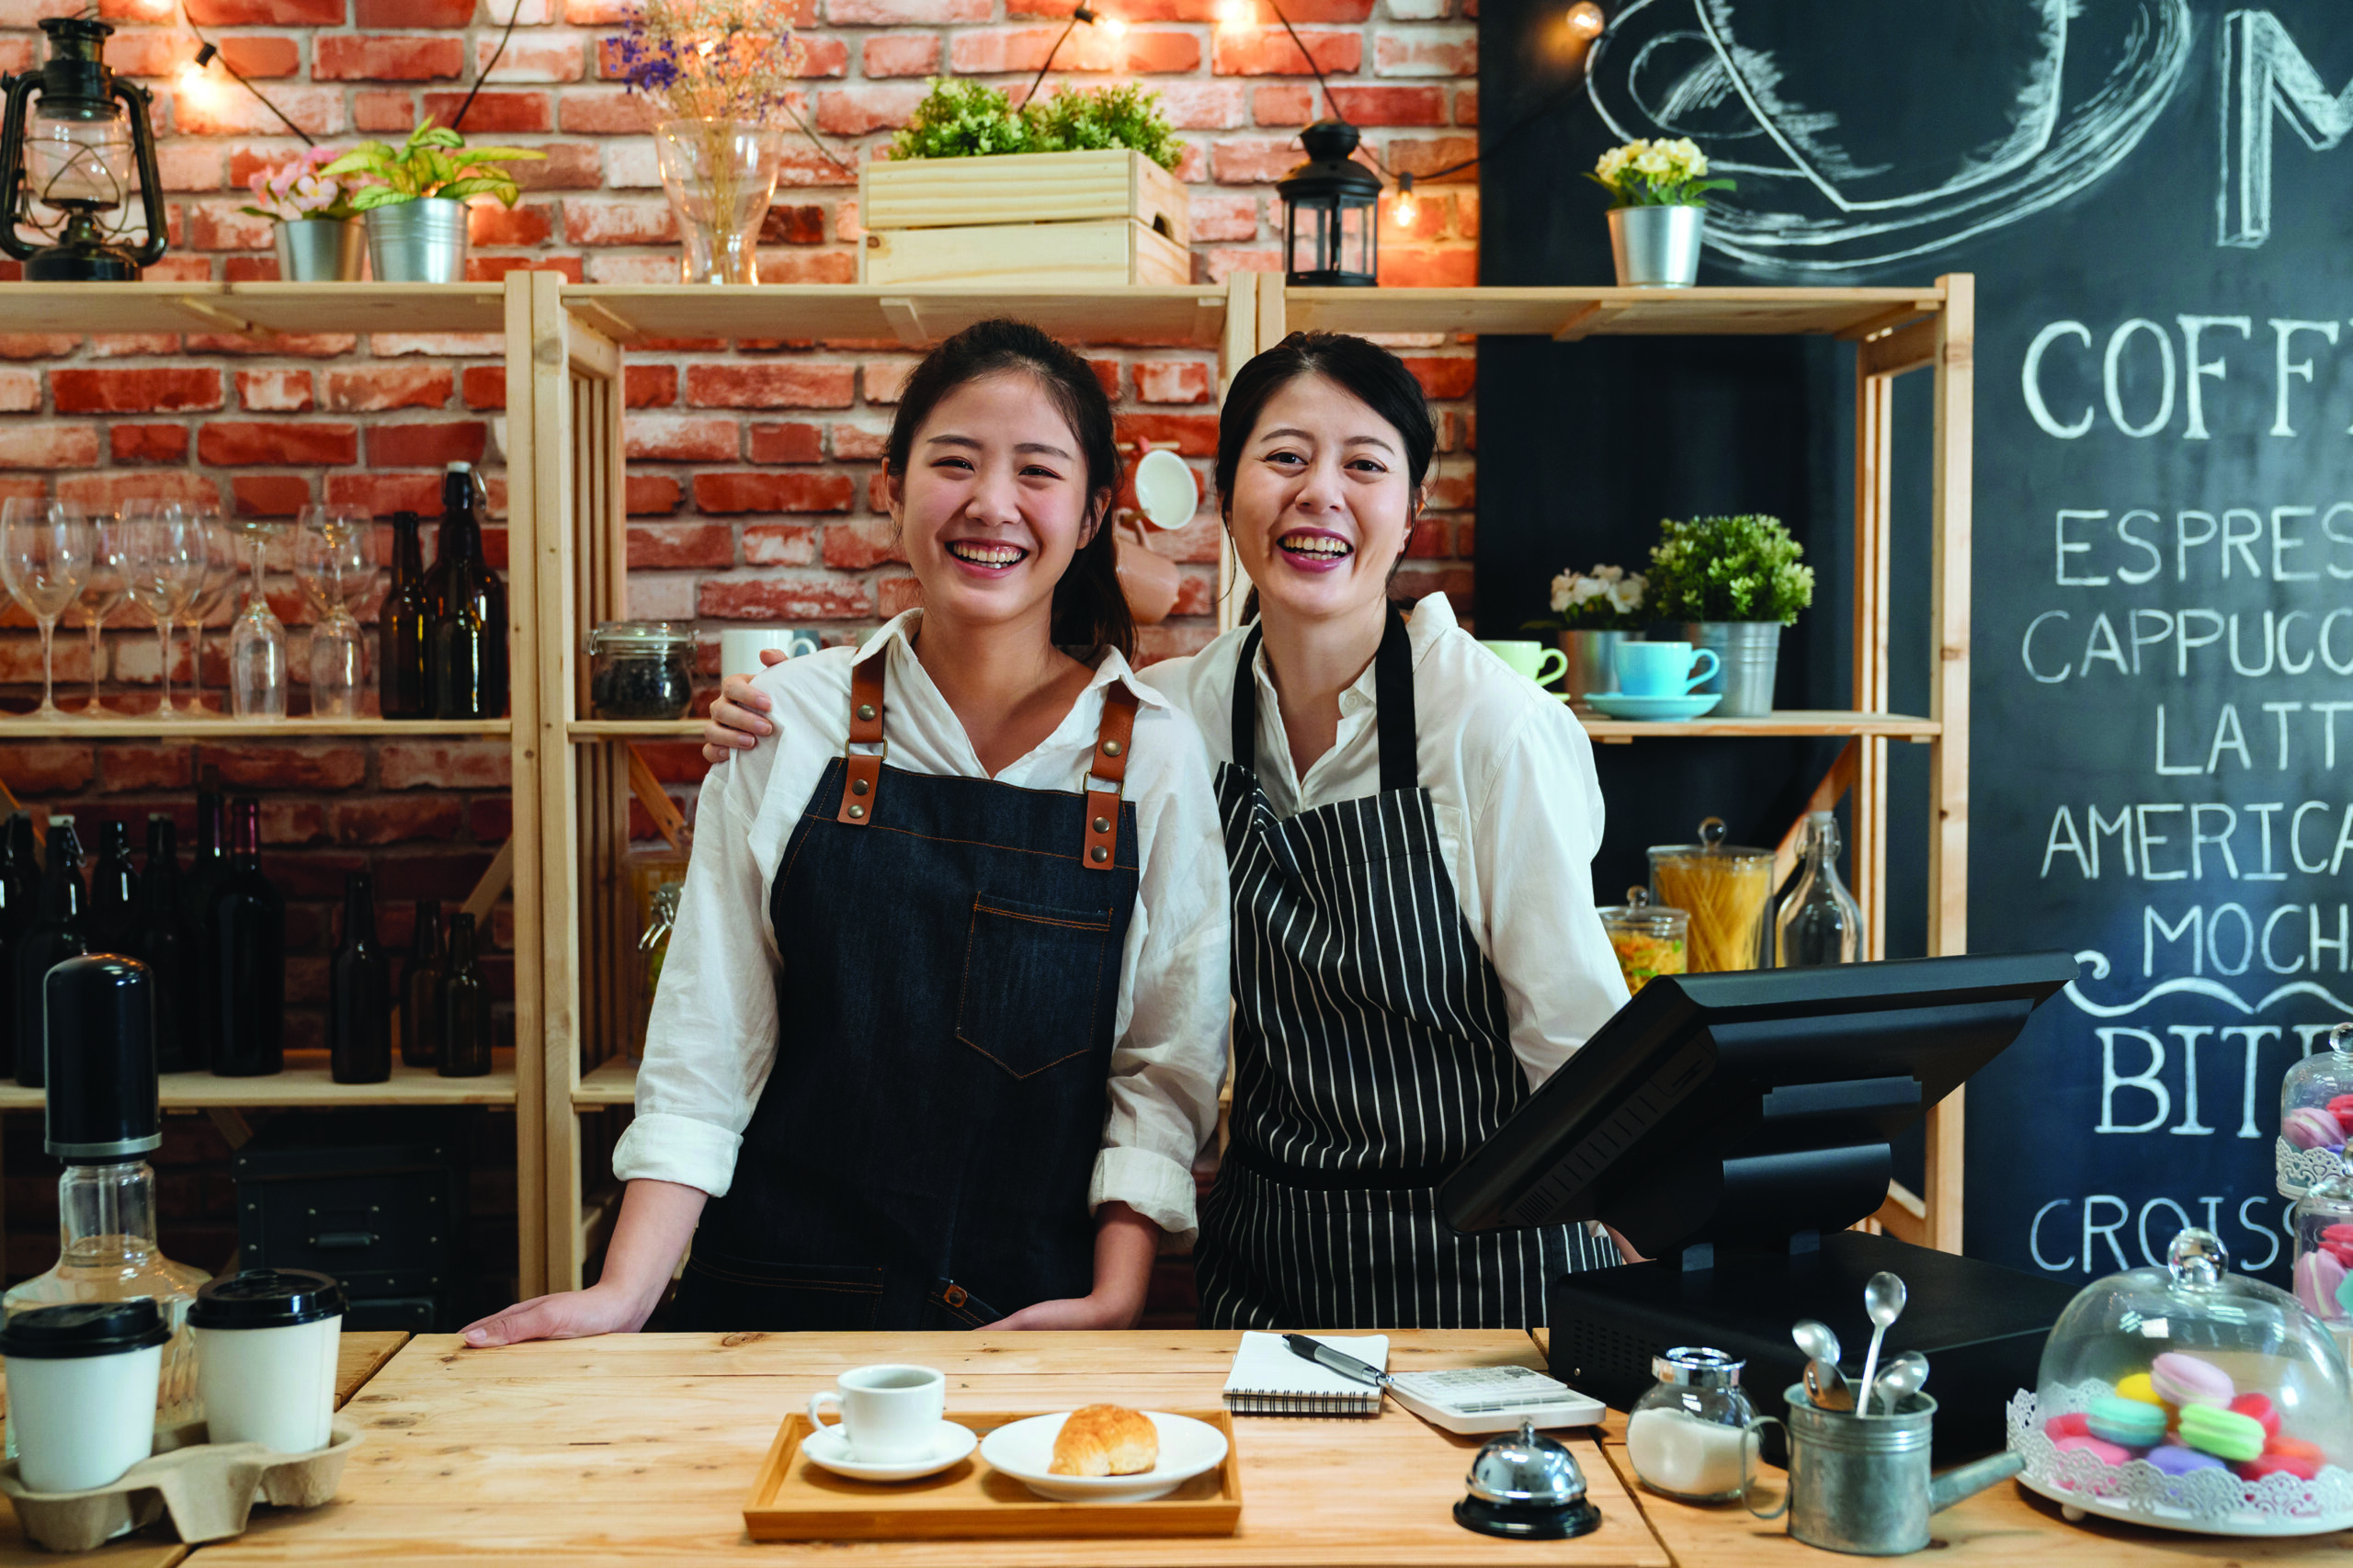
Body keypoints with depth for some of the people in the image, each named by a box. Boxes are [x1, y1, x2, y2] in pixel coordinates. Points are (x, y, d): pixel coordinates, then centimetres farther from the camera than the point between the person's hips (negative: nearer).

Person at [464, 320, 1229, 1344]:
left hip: (1037, 1325, 0)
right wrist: (626, 1292, -9)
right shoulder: (789, 723, -3)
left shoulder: (1158, 756, -4)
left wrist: (1115, 1301, -10)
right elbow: (707, 1039, -2)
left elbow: (1165, 1066, -1)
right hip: (777, 1302, 0)